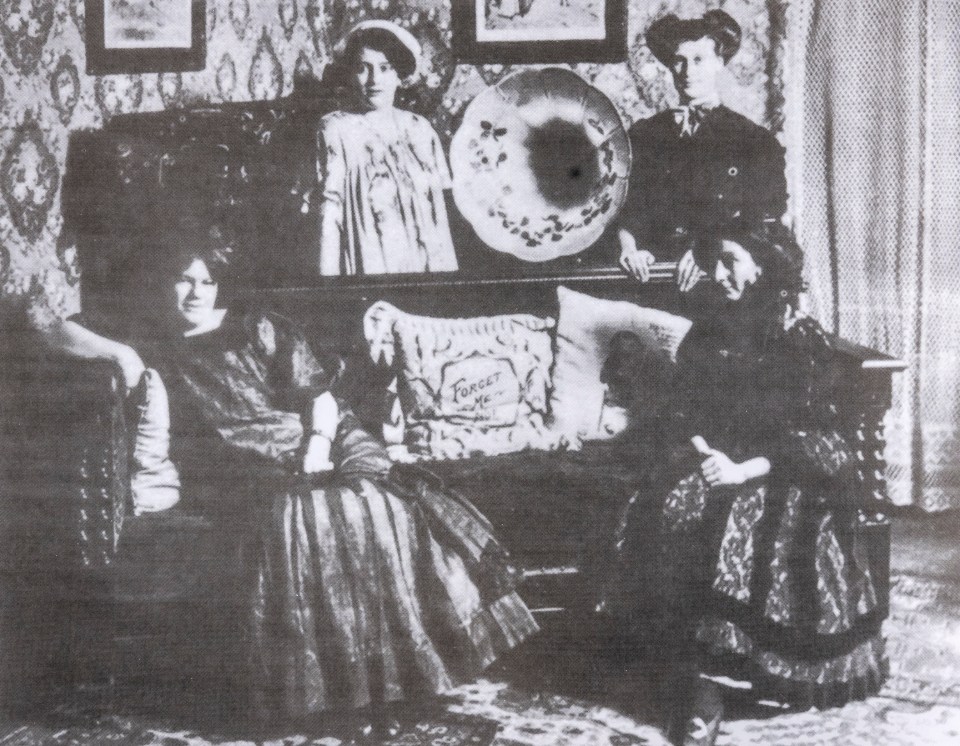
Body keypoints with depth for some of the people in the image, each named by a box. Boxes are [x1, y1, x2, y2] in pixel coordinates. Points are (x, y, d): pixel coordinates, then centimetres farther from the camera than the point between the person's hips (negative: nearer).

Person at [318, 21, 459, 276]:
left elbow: (437, 211, 8)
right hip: (364, 268, -3)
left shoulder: (418, 129, 8)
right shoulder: (336, 128, -1)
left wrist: (446, 271, 4)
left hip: (421, 266, 3)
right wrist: (328, 277, -12)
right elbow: (330, 207, -6)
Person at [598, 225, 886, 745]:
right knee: (669, 514, -28)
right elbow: (683, 413, 12)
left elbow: (809, 433, -7)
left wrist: (744, 470, -20)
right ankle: (695, 688, -27)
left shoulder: (803, 341, -2)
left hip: (781, 471, -3)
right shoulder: (705, 334, 12)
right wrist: (703, 453, -11)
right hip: (709, 461, 4)